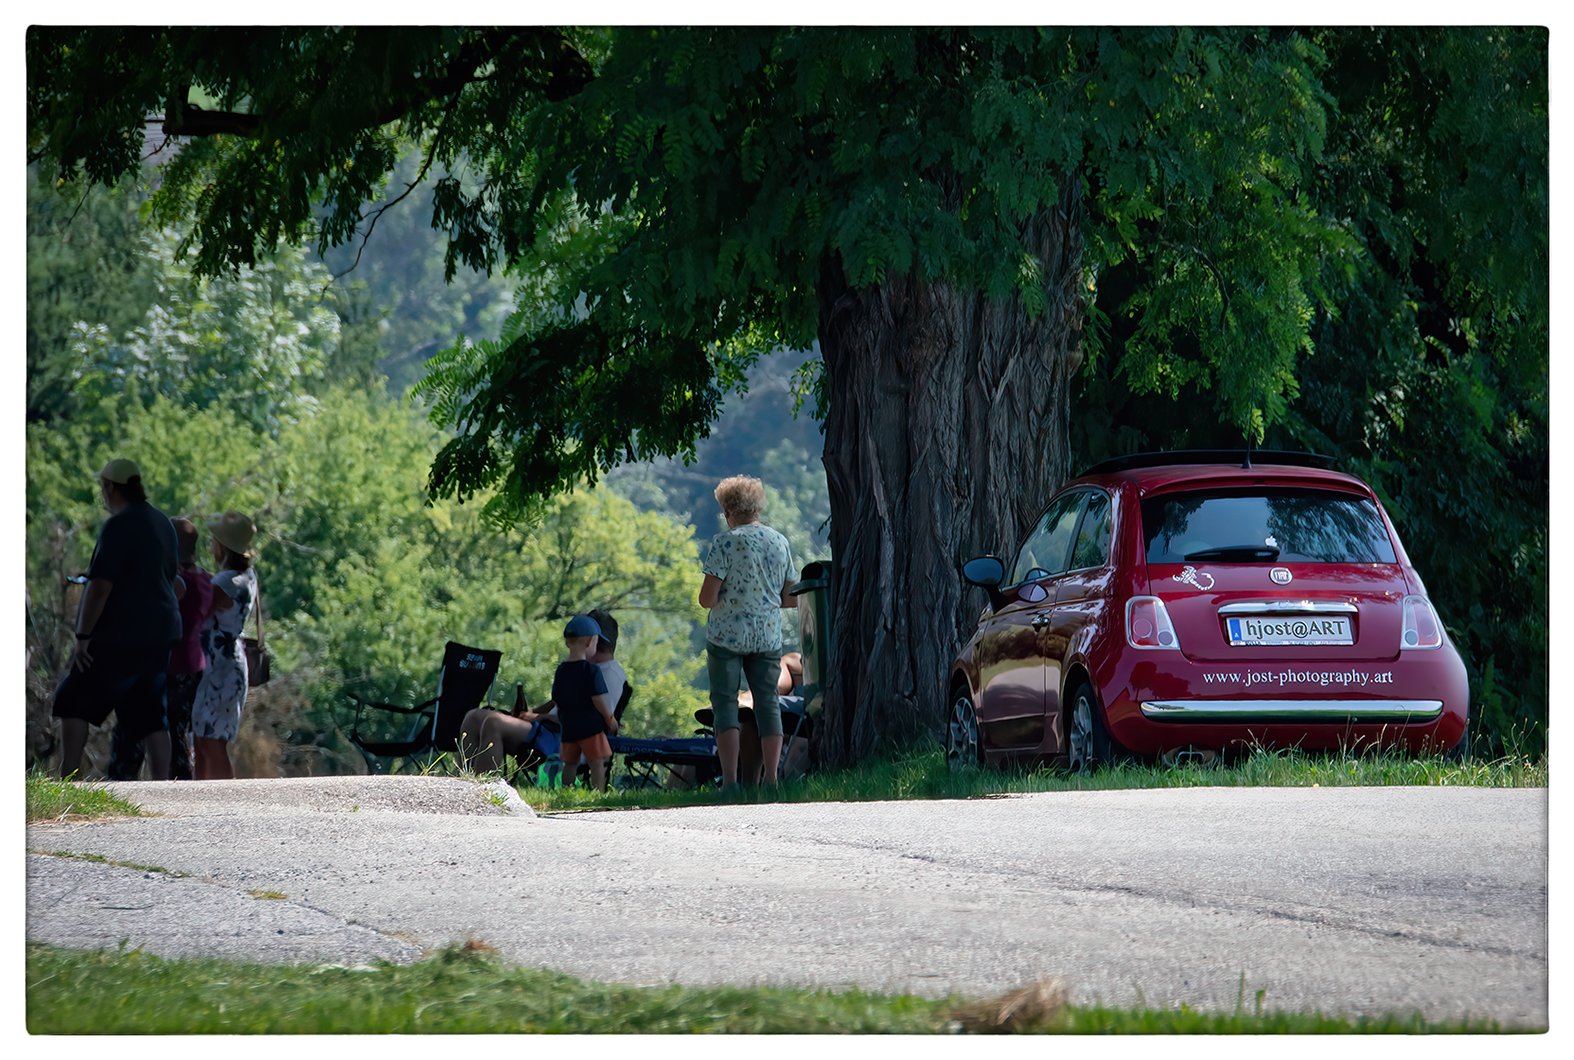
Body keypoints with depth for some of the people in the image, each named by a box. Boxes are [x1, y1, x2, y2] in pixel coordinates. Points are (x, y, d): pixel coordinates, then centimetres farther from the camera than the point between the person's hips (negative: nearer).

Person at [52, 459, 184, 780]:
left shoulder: (118, 527, -16)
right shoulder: (161, 523, 12)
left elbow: (100, 586, -21)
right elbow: (172, 580, 22)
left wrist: (83, 636, -17)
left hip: (121, 634, -8)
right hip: (160, 635, 8)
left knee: (73, 701, 3)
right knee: (148, 714, 9)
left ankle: (67, 784, -3)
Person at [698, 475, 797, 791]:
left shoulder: (725, 543, -10)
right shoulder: (780, 542, 6)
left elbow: (707, 598, -13)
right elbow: (791, 598, 9)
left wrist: (720, 601, 8)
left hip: (727, 635, -4)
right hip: (768, 636, 4)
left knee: (724, 702, 1)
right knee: (767, 701, 8)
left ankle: (730, 779, -7)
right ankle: (771, 779, 2)